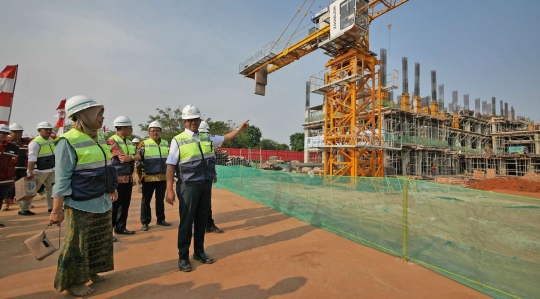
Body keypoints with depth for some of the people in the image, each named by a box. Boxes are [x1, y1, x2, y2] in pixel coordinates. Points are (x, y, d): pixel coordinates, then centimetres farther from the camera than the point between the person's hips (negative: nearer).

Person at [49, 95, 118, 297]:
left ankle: (91, 272, 36)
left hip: (103, 202, 8)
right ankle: (73, 281, 26)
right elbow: (62, 179, -16)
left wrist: (111, 190, 19)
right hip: (81, 204, -8)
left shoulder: (100, 136, 6)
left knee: (100, 241, 18)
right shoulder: (68, 141, -15)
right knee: (77, 245, 7)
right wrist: (57, 210, -14)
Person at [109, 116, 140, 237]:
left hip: (128, 178, 8)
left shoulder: (129, 142, 13)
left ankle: (120, 227, 26)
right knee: (114, 205, 0)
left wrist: (130, 157, -16)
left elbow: (138, 156, 2)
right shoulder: (112, 141, -11)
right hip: (117, 178, -8)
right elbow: (122, 158, -20)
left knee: (125, 204, 13)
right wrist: (133, 157, -6)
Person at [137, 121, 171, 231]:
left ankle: (160, 219, 26)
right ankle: (145, 222, 19)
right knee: (146, 200, 7)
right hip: (148, 177, -3)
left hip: (163, 177, 4)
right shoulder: (144, 144, -5)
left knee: (160, 199, 14)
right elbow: (138, 161, -2)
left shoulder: (166, 143, 7)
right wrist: (139, 176, -3)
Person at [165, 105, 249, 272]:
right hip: (188, 186, -5)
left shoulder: (207, 138, 10)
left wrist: (239, 129, 16)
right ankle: (183, 257, 22)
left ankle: (199, 252, 32)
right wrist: (170, 190, -13)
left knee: (202, 220, 15)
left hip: (206, 185, 5)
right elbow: (171, 165, -8)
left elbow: (225, 138, 24)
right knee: (186, 222, 4)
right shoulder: (178, 140, -5)